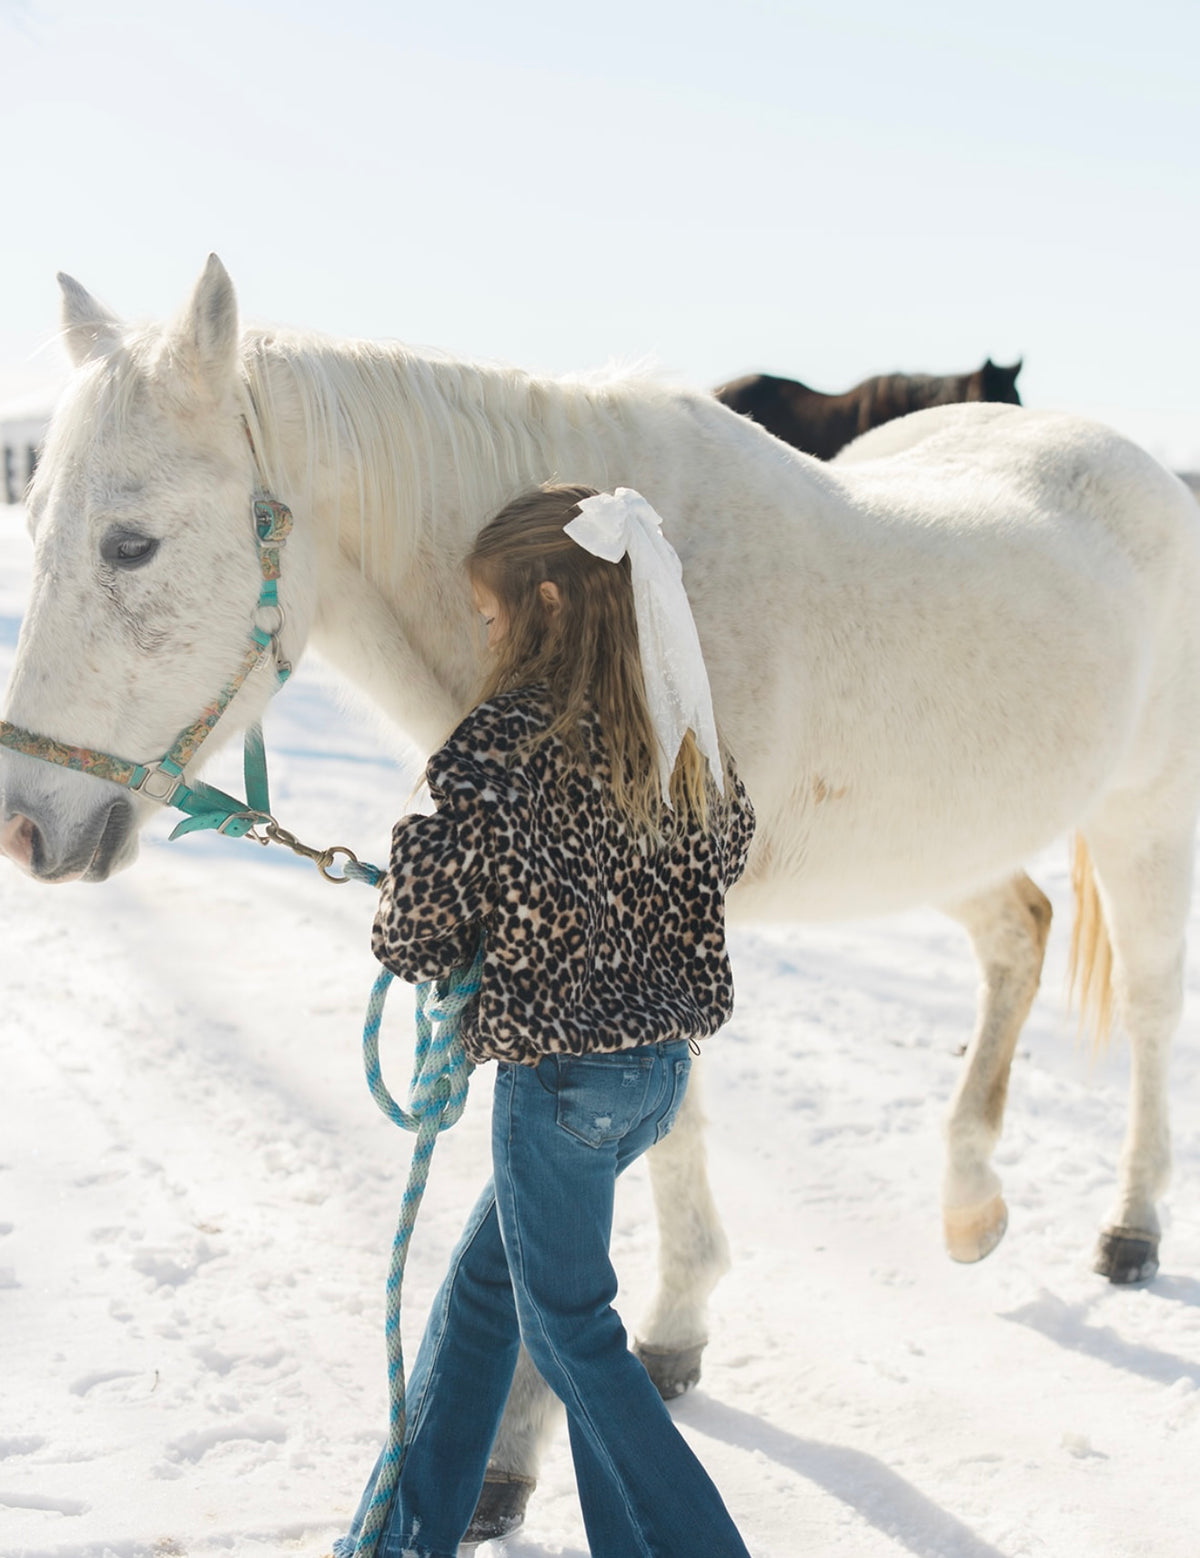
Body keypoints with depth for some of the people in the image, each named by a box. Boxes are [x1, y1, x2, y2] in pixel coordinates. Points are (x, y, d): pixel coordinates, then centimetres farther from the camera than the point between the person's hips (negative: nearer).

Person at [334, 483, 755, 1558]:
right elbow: (730, 849, 20)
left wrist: (406, 944, 7)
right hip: (662, 1059, 8)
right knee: (483, 1279, 21)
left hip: (558, 1075, -8)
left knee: (568, 1328, 9)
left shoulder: (498, 746, -21)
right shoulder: (674, 735, 0)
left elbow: (415, 939, -16)